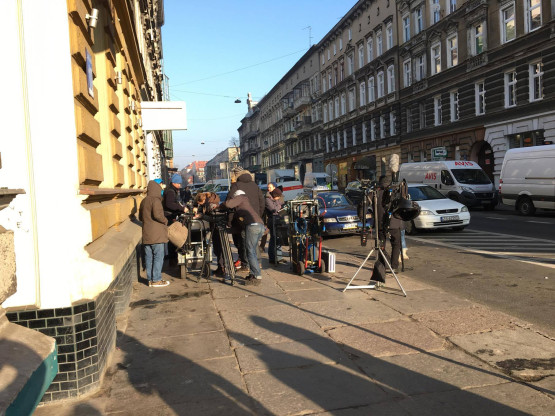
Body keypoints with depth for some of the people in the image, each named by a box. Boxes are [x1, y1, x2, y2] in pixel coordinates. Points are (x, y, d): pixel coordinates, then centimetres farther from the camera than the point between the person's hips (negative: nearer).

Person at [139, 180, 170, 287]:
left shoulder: (143, 201, 15)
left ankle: (150, 279, 16)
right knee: (158, 257, -1)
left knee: (149, 257, 10)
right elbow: (157, 214, -22)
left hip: (146, 235, 8)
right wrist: (165, 221, -7)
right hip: (156, 234, -8)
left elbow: (140, 217, 22)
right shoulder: (156, 200, -11)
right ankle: (156, 280, -1)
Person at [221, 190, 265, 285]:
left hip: (253, 225, -9)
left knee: (250, 252, -5)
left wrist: (221, 205, 12)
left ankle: (257, 277, -6)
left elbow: (228, 204, -6)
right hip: (261, 225, 9)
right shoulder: (246, 199, 33)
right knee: (252, 251, 16)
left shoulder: (241, 197, 10)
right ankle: (253, 274, 18)